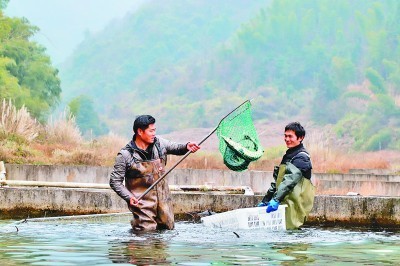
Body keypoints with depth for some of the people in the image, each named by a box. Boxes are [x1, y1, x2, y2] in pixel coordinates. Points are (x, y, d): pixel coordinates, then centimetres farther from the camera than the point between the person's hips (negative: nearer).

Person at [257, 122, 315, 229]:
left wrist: (276, 199, -30)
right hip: (284, 203, 9)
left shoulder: (301, 157, -7)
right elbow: (277, 181, 27)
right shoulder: (288, 155, 22)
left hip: (294, 205, -9)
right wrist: (266, 200, 20)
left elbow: (291, 180, -21)